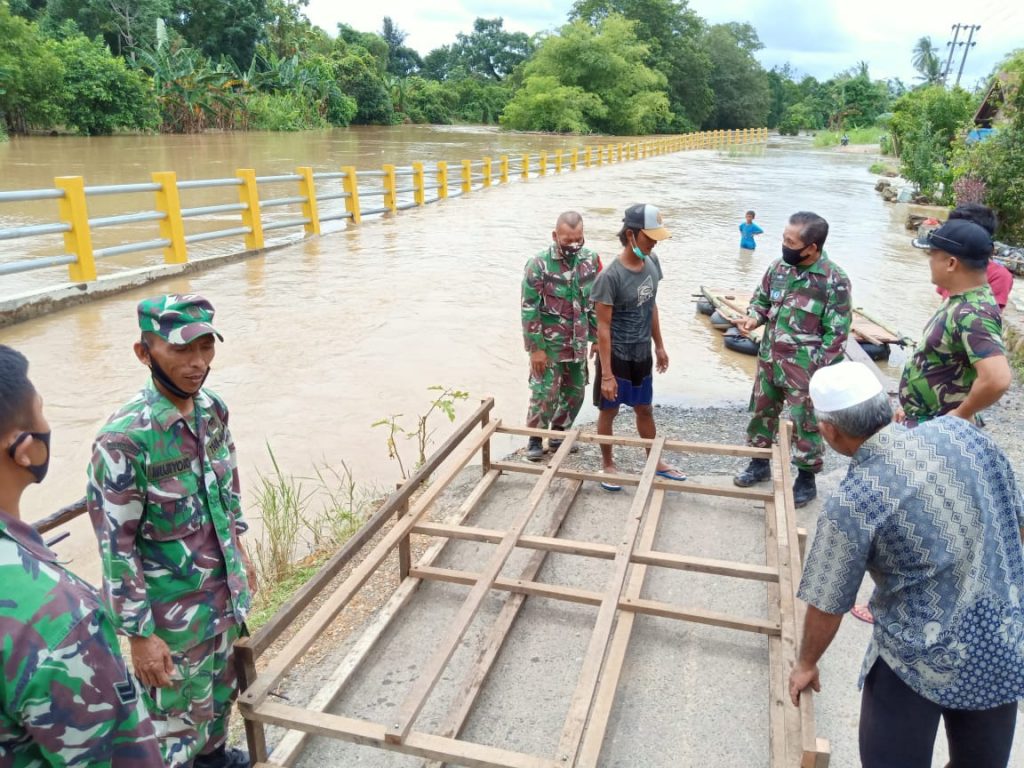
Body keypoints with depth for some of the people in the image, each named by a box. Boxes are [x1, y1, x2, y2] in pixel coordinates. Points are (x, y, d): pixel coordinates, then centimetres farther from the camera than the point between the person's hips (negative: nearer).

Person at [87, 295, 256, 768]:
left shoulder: (213, 409, -6)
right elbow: (116, 548, -22)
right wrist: (140, 635, -18)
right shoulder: (124, 438, -27)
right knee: (176, 716, 15)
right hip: (173, 612, -7)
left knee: (221, 691, 29)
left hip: (225, 591, 7)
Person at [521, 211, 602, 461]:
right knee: (545, 394, -1)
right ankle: (535, 439, 18)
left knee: (575, 392, 14)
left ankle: (559, 434, 33)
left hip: (578, 343, 5)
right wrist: (536, 348, -15)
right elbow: (530, 309, -14)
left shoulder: (590, 260, -1)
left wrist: (597, 337, 7)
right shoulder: (539, 265, -16)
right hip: (549, 344, -5)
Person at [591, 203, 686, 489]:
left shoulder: (652, 262, -3)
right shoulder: (610, 276, -23)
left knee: (645, 410, 20)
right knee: (609, 411, 12)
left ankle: (655, 461, 36)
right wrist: (606, 374, -20)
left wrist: (659, 346, 15)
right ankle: (608, 463, 30)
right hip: (617, 355, -6)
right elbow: (603, 327, -20)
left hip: (642, 353, 6)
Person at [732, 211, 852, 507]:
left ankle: (806, 478, 25)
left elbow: (837, 333, -14)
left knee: (806, 424, 6)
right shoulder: (779, 267, 0)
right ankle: (760, 463, 39)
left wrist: (817, 371, -16)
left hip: (804, 367, -6)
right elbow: (762, 299, 15)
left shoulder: (835, 280, -17)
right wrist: (753, 318, -8)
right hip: (769, 359, 6)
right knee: (761, 412, 19)